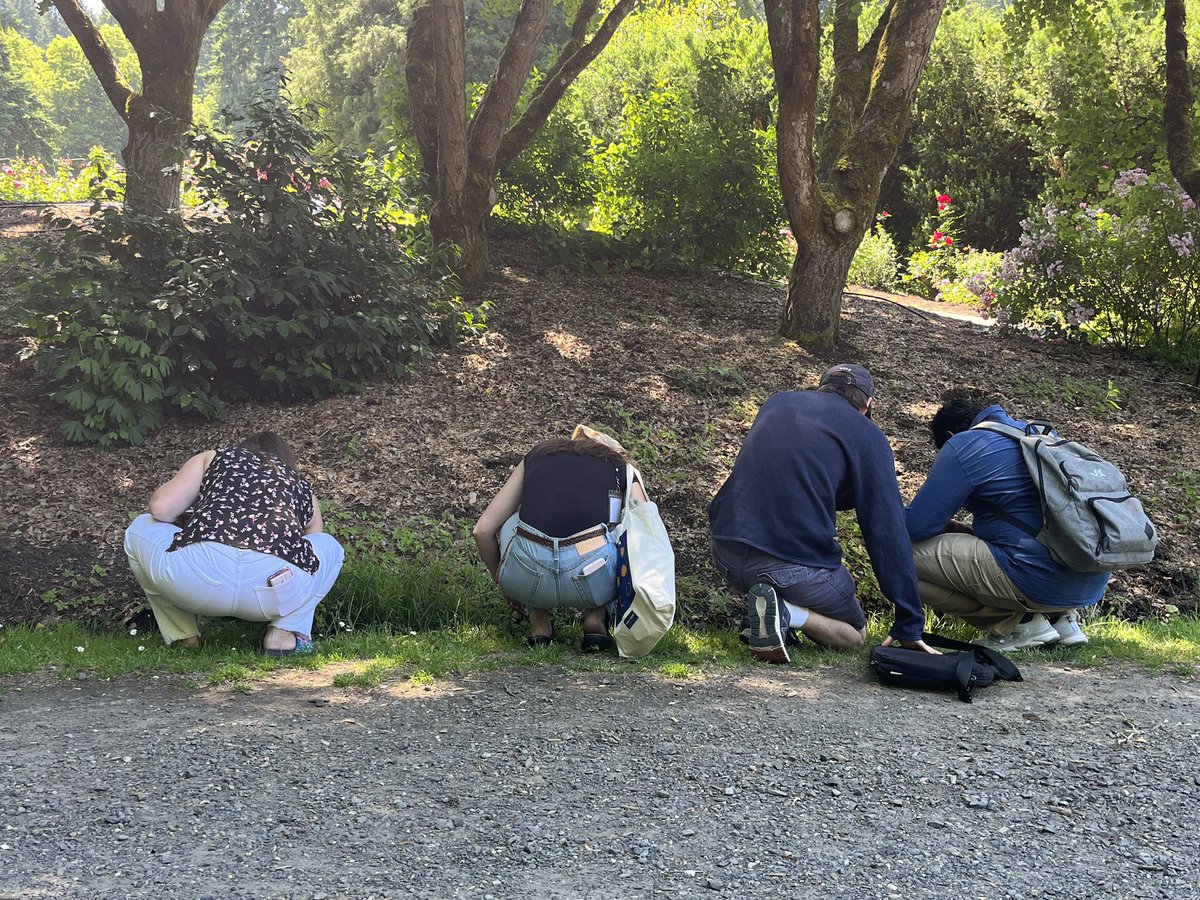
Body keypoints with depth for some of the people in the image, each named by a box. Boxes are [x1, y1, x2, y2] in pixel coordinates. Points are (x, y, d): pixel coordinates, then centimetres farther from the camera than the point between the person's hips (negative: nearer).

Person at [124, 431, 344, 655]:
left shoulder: (212, 458, 29)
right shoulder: (302, 486, 34)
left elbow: (160, 507, 15)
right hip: (280, 585, 1)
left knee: (139, 530, 33)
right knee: (330, 548, 36)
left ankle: (183, 636, 25)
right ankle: (285, 632, 15)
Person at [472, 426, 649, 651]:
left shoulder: (536, 455, 28)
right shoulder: (622, 468, 25)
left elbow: (483, 530, 26)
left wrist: (501, 579, 42)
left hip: (526, 577, 1)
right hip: (593, 579, -1)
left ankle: (538, 623, 21)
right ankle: (595, 617, 15)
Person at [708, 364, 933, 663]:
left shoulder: (776, 402, 17)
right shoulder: (867, 436, 3)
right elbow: (889, 533, 0)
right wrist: (909, 626, 5)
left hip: (726, 554, 6)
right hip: (797, 566, -5)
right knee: (855, 635, 20)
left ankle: (765, 608, 4)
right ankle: (787, 612, -10)